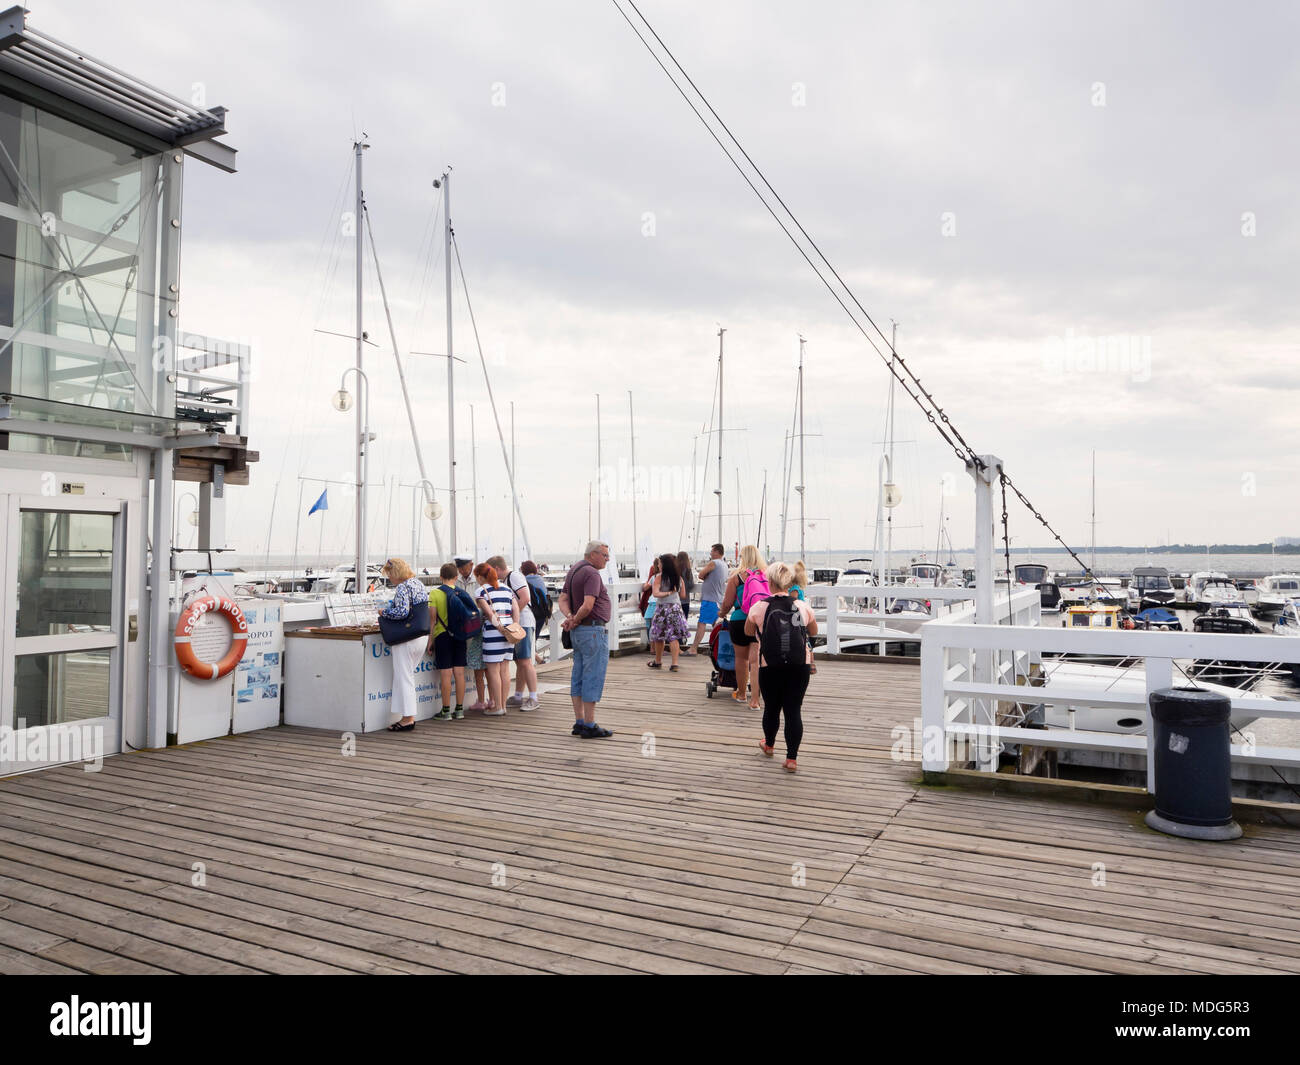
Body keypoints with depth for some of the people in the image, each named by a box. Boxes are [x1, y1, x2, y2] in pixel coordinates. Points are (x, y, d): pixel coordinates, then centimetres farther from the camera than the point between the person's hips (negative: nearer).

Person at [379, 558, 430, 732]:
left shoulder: (403, 587, -15)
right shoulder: (419, 584, 12)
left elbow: (402, 612, -25)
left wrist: (384, 612, -8)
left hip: (405, 640, -9)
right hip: (420, 637, 9)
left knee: (403, 678, -1)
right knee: (409, 677, 15)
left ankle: (407, 719, 3)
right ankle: (410, 717, 18)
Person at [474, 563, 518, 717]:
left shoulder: (482, 590, -1)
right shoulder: (506, 588, 18)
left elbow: (488, 612, -14)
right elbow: (516, 609, 8)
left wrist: (500, 627, -14)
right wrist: (515, 626, 1)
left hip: (493, 632, -7)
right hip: (508, 631, 7)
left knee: (493, 670, -1)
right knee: (504, 669, 10)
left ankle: (497, 707, 2)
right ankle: (503, 705, 15)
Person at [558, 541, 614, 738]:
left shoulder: (573, 572, 15)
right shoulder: (592, 574, -16)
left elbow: (563, 600, 9)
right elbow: (588, 605, -26)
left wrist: (570, 617, -7)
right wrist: (575, 621, -11)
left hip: (578, 631, 10)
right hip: (593, 630, -10)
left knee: (578, 676, 12)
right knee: (593, 677, -5)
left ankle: (579, 722, 18)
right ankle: (589, 726, -1)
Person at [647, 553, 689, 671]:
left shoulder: (659, 578, -9)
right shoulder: (679, 578, 5)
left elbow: (655, 593, -20)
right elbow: (682, 595, 10)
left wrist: (668, 593, -8)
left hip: (663, 608, -4)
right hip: (676, 607, 4)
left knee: (658, 636, 11)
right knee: (674, 636, 2)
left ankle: (658, 662, 23)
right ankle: (674, 663, -6)